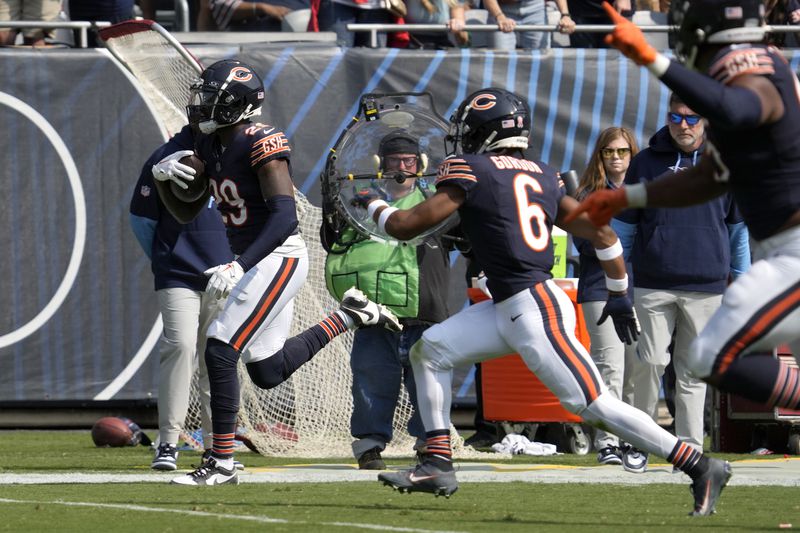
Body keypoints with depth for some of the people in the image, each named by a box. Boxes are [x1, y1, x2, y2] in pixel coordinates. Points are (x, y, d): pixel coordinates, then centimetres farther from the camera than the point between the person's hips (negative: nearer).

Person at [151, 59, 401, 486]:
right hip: (253, 262, 10)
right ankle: (352, 315, 28)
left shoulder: (262, 144, -20)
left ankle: (222, 463, -10)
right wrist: (163, 176, -6)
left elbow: (284, 218, -28)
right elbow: (184, 212, 15)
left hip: (278, 258, -10)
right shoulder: (209, 146, 7)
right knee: (268, 372, 14)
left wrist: (238, 267, -36)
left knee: (220, 352, -16)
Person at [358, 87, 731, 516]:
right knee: (429, 351, 11)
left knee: (594, 404, -10)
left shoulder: (469, 170, -6)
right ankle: (438, 465, 11)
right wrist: (619, 295, 23)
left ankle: (701, 467, -9)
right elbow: (600, 231, 12)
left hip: (535, 311, -9)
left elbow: (408, 225, -2)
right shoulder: (543, 176, 14)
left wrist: (376, 208, 19)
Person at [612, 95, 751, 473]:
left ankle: (689, 448, 5)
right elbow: (624, 225, 11)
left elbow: (739, 226, 13)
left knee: (692, 371, 3)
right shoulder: (647, 162, 6)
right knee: (651, 361, -6)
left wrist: (741, 281, 11)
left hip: (705, 288, 0)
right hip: (653, 283, 0)